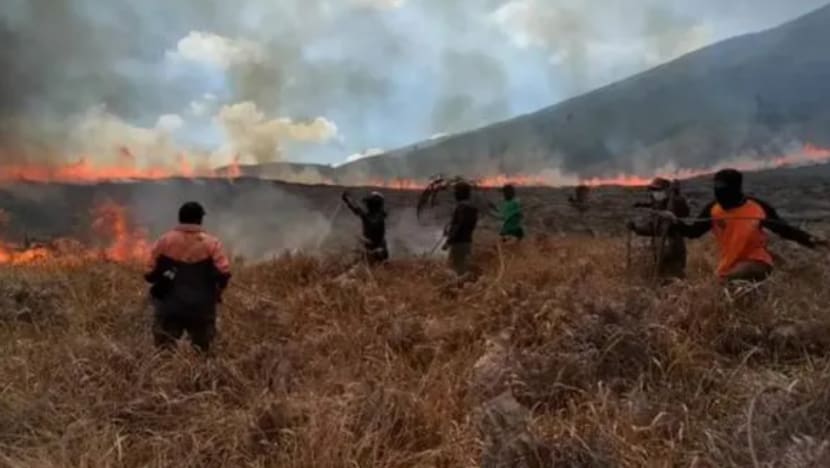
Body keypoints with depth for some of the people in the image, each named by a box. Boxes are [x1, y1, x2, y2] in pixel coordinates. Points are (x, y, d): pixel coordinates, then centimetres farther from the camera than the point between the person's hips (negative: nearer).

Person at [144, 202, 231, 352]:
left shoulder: (164, 241, -2)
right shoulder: (211, 243, -7)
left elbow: (149, 274, -2)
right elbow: (223, 274, -15)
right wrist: (215, 290, 5)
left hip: (170, 308, 1)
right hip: (201, 309, -1)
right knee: (201, 350, 16)